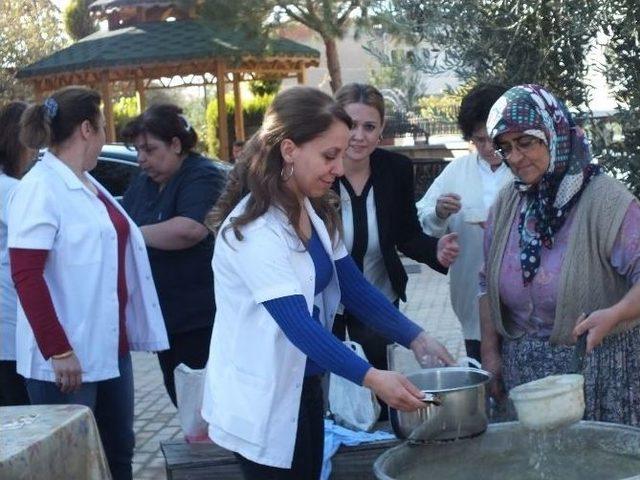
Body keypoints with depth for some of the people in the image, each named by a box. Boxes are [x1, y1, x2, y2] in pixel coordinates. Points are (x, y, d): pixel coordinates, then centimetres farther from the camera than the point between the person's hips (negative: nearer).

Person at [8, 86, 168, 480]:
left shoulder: (89, 184, 12)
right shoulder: (41, 188, -14)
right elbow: (26, 276, -19)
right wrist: (57, 350, -22)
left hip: (111, 346, 8)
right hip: (68, 357, -8)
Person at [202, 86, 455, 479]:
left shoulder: (314, 211, 3)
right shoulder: (253, 229, -24)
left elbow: (352, 286, 6)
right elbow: (297, 323, -30)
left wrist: (415, 337, -3)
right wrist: (371, 378, -39)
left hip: (304, 387, 8)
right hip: (260, 399, -8)